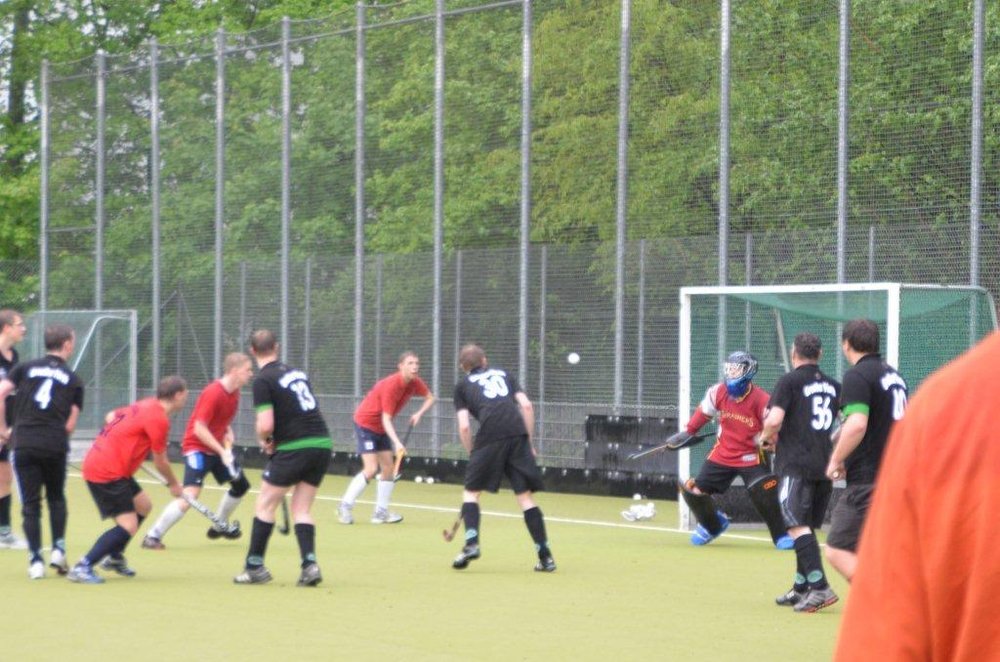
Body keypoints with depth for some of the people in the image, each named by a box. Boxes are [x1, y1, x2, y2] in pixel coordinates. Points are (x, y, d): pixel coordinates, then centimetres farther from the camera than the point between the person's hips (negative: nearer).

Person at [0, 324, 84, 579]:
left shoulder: (25, 368, 10)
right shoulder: (74, 380, 10)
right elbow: (70, 424, 3)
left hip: (24, 443, 0)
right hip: (55, 446, 0)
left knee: (30, 504, 5)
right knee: (56, 499, 21)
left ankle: (35, 560, 1)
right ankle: (58, 549, 10)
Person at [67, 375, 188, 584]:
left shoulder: (145, 405, 10)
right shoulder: (159, 419, -16)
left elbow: (111, 417, 23)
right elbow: (160, 463, -7)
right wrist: (173, 484, 10)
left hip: (96, 462, 10)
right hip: (107, 473, -10)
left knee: (143, 505, 21)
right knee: (128, 526, -11)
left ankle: (114, 557, 32)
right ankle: (82, 568, -15)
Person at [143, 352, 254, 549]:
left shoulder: (234, 393, 4)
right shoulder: (213, 393, -24)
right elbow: (199, 429, -25)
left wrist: (228, 434, 0)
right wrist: (222, 452, -25)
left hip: (218, 448, 9)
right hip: (197, 447, -9)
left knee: (241, 484, 16)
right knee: (191, 494, -24)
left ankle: (218, 527, 37)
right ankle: (153, 536, -17)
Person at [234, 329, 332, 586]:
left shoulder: (263, 380, -7)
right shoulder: (296, 372, 15)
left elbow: (266, 425, -16)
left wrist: (264, 440, 6)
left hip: (294, 448, -6)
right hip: (322, 443, 6)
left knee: (265, 505, 8)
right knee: (302, 509, 13)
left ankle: (255, 567, 10)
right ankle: (310, 565, -3)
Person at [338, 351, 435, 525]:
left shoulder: (414, 383, -8)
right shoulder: (391, 385, -30)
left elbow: (430, 398, 10)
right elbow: (386, 419, -30)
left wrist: (419, 413, -10)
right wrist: (397, 442, -41)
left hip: (381, 428, 8)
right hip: (365, 424, -8)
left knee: (388, 468, 4)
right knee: (371, 469, -16)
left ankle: (381, 512, 11)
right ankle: (345, 507, -5)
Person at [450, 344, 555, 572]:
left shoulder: (463, 386, 20)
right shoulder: (504, 374, 27)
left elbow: (464, 427, 9)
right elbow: (526, 405, 14)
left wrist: (472, 454, 21)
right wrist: (529, 441, 18)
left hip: (490, 436, -2)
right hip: (518, 433, 3)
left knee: (471, 492, 13)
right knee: (525, 496, 7)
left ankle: (471, 543, -8)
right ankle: (545, 557, 2)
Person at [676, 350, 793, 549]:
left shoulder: (761, 400, -22)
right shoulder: (718, 392, -9)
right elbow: (703, 413, 10)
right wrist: (687, 432, 17)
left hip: (751, 457, -4)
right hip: (722, 455, 4)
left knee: (766, 493, -22)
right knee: (693, 490, 2)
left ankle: (781, 536, -2)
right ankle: (712, 524, 31)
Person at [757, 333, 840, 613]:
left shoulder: (789, 381, -5)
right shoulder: (833, 385, 15)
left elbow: (774, 420, -15)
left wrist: (765, 438, 5)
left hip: (796, 465, -7)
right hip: (825, 465, 7)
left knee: (797, 525, -14)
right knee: (807, 527, 16)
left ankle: (819, 587, -27)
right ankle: (801, 589, 20)